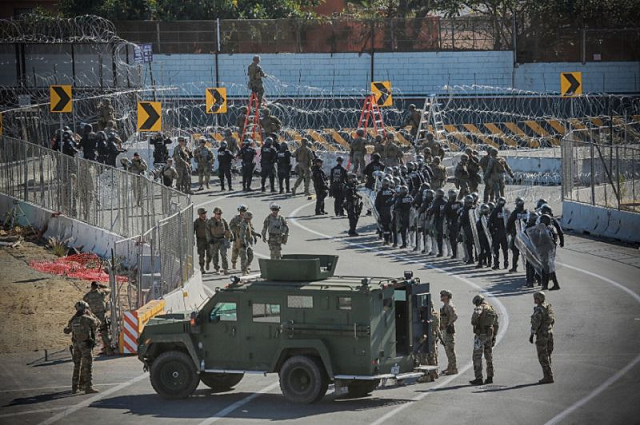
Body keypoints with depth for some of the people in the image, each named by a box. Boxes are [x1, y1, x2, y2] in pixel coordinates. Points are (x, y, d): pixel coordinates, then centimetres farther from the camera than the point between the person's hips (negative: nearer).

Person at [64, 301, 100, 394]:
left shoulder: (73, 320, 4)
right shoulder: (87, 319, -13)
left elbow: (66, 331, 19)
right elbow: (97, 323, 6)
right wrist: (91, 314, 16)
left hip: (76, 344, 6)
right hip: (86, 344, -5)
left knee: (77, 366, 14)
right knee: (87, 367, -4)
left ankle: (74, 387, 15)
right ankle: (88, 387, -8)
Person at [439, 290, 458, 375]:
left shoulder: (449, 306, -16)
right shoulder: (444, 306, 16)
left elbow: (455, 316, -30)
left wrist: (448, 324, -23)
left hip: (449, 330, -10)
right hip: (444, 330, 10)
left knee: (450, 350, -8)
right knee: (447, 349, 15)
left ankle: (454, 369, -6)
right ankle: (450, 367, 22)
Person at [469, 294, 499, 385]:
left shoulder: (480, 307, -11)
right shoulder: (492, 309, 12)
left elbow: (476, 314, -35)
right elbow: (496, 325, 15)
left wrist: (473, 323, -14)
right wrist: (494, 337, 19)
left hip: (480, 334, -7)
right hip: (489, 334, 7)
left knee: (477, 357, -3)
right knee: (489, 356, 15)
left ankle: (479, 378, -7)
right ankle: (490, 377, 17)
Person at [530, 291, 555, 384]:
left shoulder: (539, 309, -15)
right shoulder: (548, 307, 12)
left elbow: (536, 322, -20)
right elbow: (552, 321, 18)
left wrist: (532, 334, -16)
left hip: (541, 334, -9)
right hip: (550, 333, 9)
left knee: (543, 356, -4)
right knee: (547, 356, 15)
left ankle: (548, 377, -6)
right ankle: (548, 376, 17)